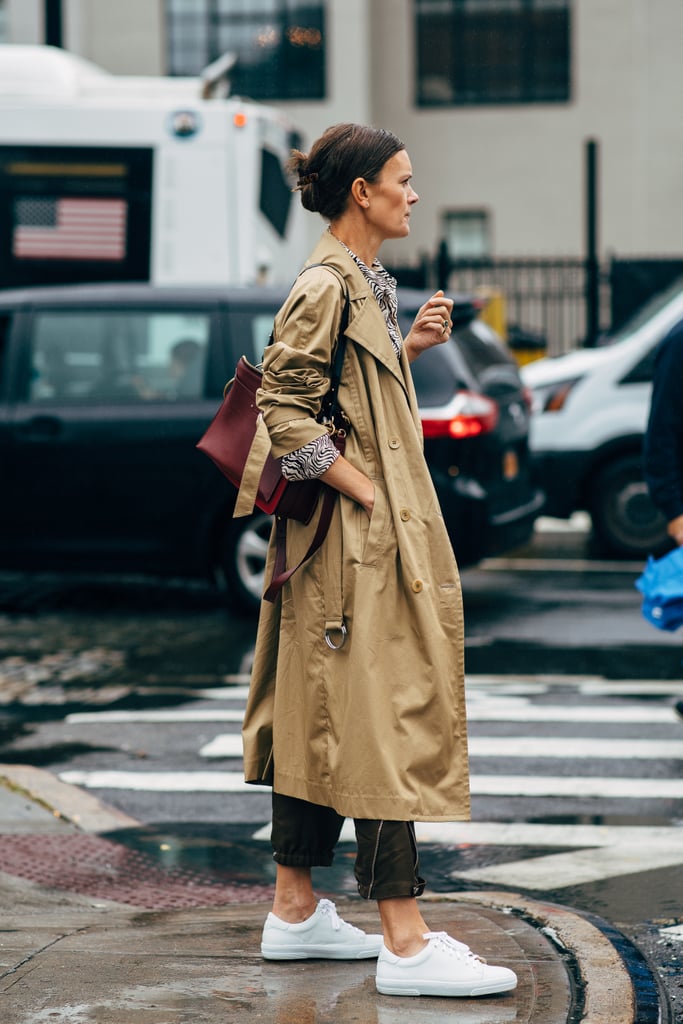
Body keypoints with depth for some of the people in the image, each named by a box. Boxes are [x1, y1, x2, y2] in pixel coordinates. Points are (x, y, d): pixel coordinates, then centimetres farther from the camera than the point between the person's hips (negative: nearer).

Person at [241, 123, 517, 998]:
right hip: (357, 537, -10)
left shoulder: (364, 283, 14)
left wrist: (410, 346, 10)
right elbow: (284, 409, -21)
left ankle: (294, 911, 20)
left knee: (324, 716, 13)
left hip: (376, 532, 10)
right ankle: (405, 942, -10)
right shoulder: (325, 288, -15)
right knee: (380, 717, -11)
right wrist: (365, 495, -19)